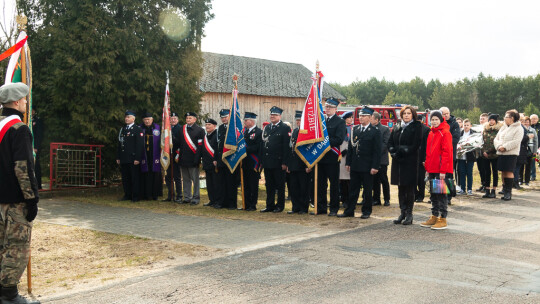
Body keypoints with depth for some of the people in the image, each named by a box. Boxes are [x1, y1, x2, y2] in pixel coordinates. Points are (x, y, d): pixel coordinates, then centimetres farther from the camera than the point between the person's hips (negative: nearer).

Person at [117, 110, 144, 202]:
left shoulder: (138, 129, -4)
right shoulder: (122, 129, 17)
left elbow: (140, 145, -10)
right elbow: (119, 144, 19)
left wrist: (137, 159, -16)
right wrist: (118, 157, 13)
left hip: (133, 159, -6)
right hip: (124, 159, 6)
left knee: (135, 178, -2)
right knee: (125, 178, 9)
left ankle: (135, 197, 4)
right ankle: (127, 195, 18)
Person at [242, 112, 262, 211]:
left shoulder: (259, 132, -9)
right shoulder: (245, 131, 15)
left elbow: (256, 148, -16)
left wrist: (245, 149, -18)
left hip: (254, 163, -7)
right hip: (245, 163, 7)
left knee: (253, 185, 0)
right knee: (246, 185, 11)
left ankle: (253, 205, 6)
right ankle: (247, 204, 18)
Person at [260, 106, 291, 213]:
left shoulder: (285, 128, -4)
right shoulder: (266, 128, 15)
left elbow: (287, 147, -9)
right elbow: (262, 144, 15)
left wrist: (284, 163, -14)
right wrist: (261, 160, 8)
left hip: (278, 162, -6)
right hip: (267, 162, 6)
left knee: (280, 185, 3)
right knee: (269, 185, 10)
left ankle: (280, 206, 11)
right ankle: (270, 205, 17)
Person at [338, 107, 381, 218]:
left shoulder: (375, 132, -4)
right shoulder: (355, 130, 10)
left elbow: (377, 151, -7)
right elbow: (350, 147, 12)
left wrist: (375, 167, -13)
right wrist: (348, 163, 7)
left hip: (367, 167, -4)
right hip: (354, 166, 5)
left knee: (367, 191, 5)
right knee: (353, 190, 9)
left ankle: (366, 211, 15)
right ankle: (349, 211, 14)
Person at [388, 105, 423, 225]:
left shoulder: (416, 127, -1)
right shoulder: (396, 128, 15)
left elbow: (416, 145, -9)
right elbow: (390, 143, 12)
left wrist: (404, 152, -14)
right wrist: (394, 152, -6)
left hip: (410, 162, -5)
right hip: (398, 162, 5)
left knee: (409, 188, -3)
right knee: (401, 188, 8)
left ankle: (409, 215, 3)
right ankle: (403, 213, 15)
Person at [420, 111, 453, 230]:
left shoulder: (445, 133, -10)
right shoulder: (431, 133, 15)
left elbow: (446, 152, -15)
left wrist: (443, 170, -19)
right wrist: (427, 166, 13)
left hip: (442, 170, -8)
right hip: (432, 169, 8)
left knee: (441, 194, -3)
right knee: (433, 194, 13)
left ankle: (443, 219, 2)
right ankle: (434, 217, 22)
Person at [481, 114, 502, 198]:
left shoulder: (499, 130, -5)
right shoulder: (485, 129, 11)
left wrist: (489, 151, -13)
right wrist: (484, 151, -1)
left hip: (495, 154, -4)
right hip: (486, 154, 4)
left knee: (495, 172, 3)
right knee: (487, 172, 6)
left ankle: (493, 191, 6)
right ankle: (487, 191, 10)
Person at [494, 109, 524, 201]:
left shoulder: (518, 128, -3)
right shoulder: (503, 127, 16)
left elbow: (516, 141, -15)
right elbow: (496, 138, 13)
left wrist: (505, 147, -18)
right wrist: (498, 146, -7)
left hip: (511, 153, -6)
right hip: (501, 153, 6)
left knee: (509, 172, -8)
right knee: (503, 172, 7)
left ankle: (508, 192, -4)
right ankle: (504, 190, 14)